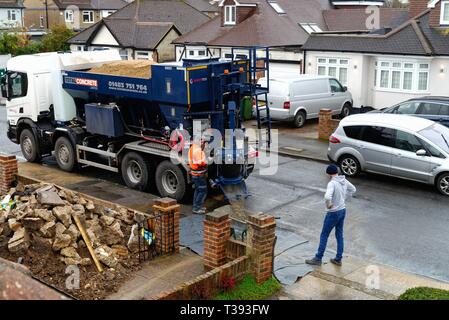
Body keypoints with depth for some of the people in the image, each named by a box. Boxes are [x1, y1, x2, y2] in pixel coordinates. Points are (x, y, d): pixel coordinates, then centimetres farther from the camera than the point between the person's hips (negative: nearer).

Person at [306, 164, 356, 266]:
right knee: (339, 235, 15)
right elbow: (353, 189, 20)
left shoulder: (332, 183, -24)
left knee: (324, 235, 4)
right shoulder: (344, 181, 1)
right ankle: (338, 259, 23)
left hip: (333, 213, -8)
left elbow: (327, 197, -40)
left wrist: (328, 204, -20)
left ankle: (318, 259, 12)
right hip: (342, 211, 8)